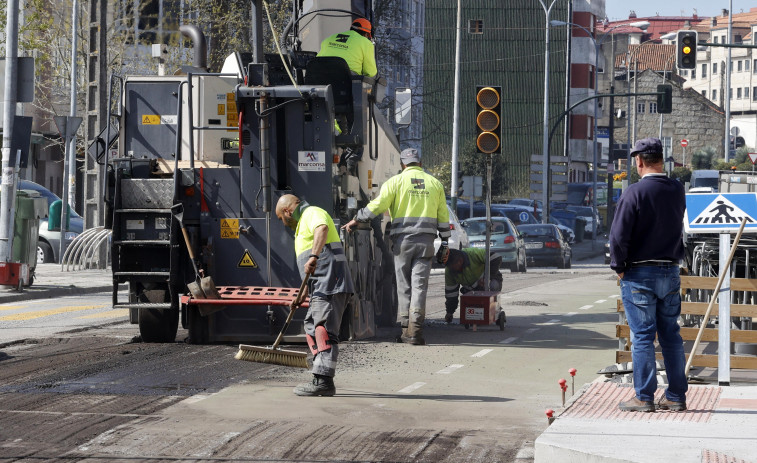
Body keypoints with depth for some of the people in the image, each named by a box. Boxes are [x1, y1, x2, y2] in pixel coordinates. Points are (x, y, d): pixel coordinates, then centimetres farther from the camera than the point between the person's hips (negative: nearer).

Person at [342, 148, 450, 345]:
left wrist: (356, 220, 5)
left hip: (403, 239, -2)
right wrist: (444, 243, 19)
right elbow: (443, 216, 13)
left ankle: (406, 329, 4)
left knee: (404, 285, 7)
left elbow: (377, 205, -6)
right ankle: (415, 331, -11)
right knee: (419, 285, -2)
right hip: (426, 240, 2)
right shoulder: (434, 183, 11)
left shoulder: (396, 181, 1)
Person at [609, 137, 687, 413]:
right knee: (671, 335, 10)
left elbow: (619, 235, -14)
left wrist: (619, 267, -4)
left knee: (642, 337, -1)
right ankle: (676, 396, 13)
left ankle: (644, 398, 0)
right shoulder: (677, 191, 3)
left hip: (639, 274, -5)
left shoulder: (634, 193, -14)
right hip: (671, 272, 5)